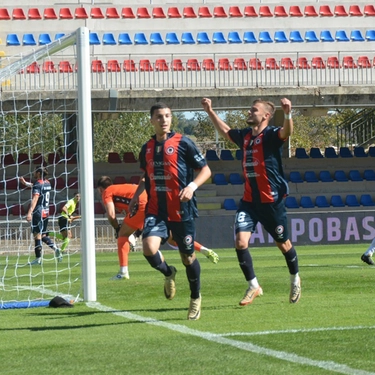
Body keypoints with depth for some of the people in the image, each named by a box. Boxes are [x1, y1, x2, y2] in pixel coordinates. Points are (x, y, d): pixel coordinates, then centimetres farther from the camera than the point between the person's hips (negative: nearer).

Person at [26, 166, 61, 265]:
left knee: (37, 234, -5)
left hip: (38, 212, -8)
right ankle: (55, 248, -4)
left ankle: (38, 258, -5)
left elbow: (35, 199, -23)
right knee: (43, 235, 16)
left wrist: (29, 212, -30)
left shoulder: (38, 184, -11)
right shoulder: (47, 183, 14)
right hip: (46, 212, 8)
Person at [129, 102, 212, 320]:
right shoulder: (147, 148, 10)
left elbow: (206, 170, -4)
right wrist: (137, 195, 14)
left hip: (182, 211, -3)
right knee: (149, 248, -20)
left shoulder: (183, 143, -5)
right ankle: (168, 274, 14)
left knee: (188, 256, 6)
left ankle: (196, 298, 30)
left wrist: (192, 186, -20)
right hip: (156, 210, 3)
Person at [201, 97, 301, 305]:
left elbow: (286, 132, -34)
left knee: (283, 244, 9)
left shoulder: (271, 135, -11)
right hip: (249, 200, 6)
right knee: (241, 242, -9)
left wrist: (288, 114, -53)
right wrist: (210, 112, 27)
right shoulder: (245, 136, 9)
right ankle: (254, 286, 4)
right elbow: (225, 131, 30)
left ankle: (295, 280, 34)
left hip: (271, 200, -6)